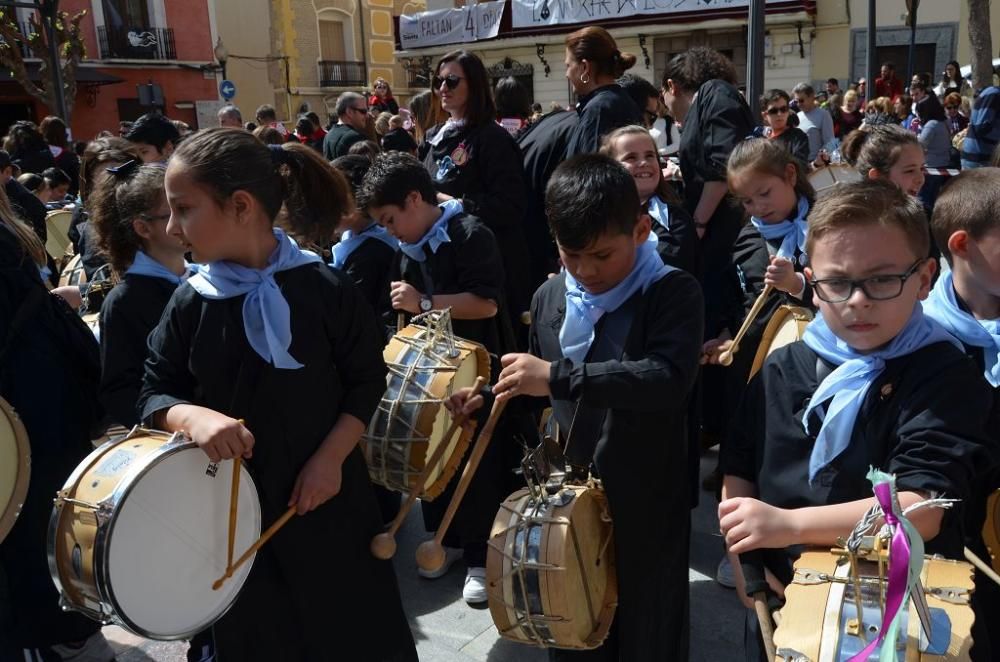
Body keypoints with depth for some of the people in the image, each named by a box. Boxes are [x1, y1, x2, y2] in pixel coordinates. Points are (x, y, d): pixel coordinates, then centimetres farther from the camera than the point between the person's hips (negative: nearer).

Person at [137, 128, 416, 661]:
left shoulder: (324, 288, -14)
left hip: (327, 498, -2)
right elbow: (154, 393, 0)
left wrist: (330, 458, -16)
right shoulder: (191, 302, -6)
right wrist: (191, 416, -23)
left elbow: (367, 382, -6)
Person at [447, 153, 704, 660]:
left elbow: (670, 380, -33)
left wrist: (560, 377, -35)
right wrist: (490, 400, 0)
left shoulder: (673, 293, -15)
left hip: (645, 502, -5)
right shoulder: (550, 297, 4)